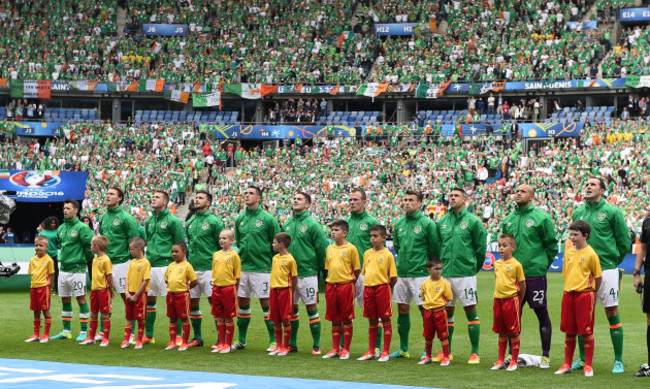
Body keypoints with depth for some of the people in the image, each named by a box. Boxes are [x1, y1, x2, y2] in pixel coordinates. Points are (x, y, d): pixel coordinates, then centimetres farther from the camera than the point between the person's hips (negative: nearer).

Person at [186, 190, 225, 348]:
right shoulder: (190, 222, 14)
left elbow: (222, 246, -5)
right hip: (192, 269, 7)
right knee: (192, 303, 9)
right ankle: (197, 338, 19)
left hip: (209, 268, -7)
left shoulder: (214, 221, -4)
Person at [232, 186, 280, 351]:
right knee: (242, 302, 10)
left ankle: (274, 340, 3)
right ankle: (241, 340, 19)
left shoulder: (268, 218, -6)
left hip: (262, 268, -5)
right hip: (243, 268, 6)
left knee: (266, 303, -4)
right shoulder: (239, 219, 9)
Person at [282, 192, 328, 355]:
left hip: (307, 273, -5)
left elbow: (322, 249, -5)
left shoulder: (312, 224, -6)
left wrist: (319, 270, -3)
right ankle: (292, 343, 19)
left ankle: (316, 346, 3)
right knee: (291, 308, 10)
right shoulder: (287, 224, 11)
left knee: (311, 308, -2)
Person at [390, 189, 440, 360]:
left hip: (420, 274, -6)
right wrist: (402, 263, 14)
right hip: (401, 274, 6)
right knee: (402, 310, 9)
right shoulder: (399, 224, 10)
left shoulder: (427, 224, -8)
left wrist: (429, 268, -1)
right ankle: (403, 349, 18)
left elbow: (435, 250, -5)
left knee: (425, 310, -4)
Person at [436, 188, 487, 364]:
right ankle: (447, 351, 18)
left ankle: (475, 353, 1)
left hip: (465, 274, -5)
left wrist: (474, 267, 3)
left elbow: (481, 247, -1)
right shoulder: (441, 222, 10)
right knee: (446, 311, 9)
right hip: (445, 274, 5)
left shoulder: (473, 221, -3)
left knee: (471, 310, -4)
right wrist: (441, 266, 14)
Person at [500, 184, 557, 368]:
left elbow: (552, 244, -2)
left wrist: (543, 265, -2)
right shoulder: (508, 220, 12)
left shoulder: (542, 217, -5)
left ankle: (546, 356, 8)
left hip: (535, 275, -5)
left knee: (542, 313, 0)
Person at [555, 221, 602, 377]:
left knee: (586, 331, -1)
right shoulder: (569, 253, 10)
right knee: (569, 332, 9)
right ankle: (567, 364, 17)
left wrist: (590, 293, 4)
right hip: (568, 294, 6)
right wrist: (569, 290, 12)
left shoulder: (590, 254, -8)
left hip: (585, 295, -5)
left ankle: (588, 365, 6)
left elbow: (598, 277, -3)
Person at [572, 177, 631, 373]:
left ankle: (618, 361, 3)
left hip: (606, 270, -4)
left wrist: (612, 261, 5)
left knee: (612, 312, -2)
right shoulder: (578, 213, 11)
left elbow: (624, 241, 1)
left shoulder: (612, 212, -3)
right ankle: (583, 359, 16)